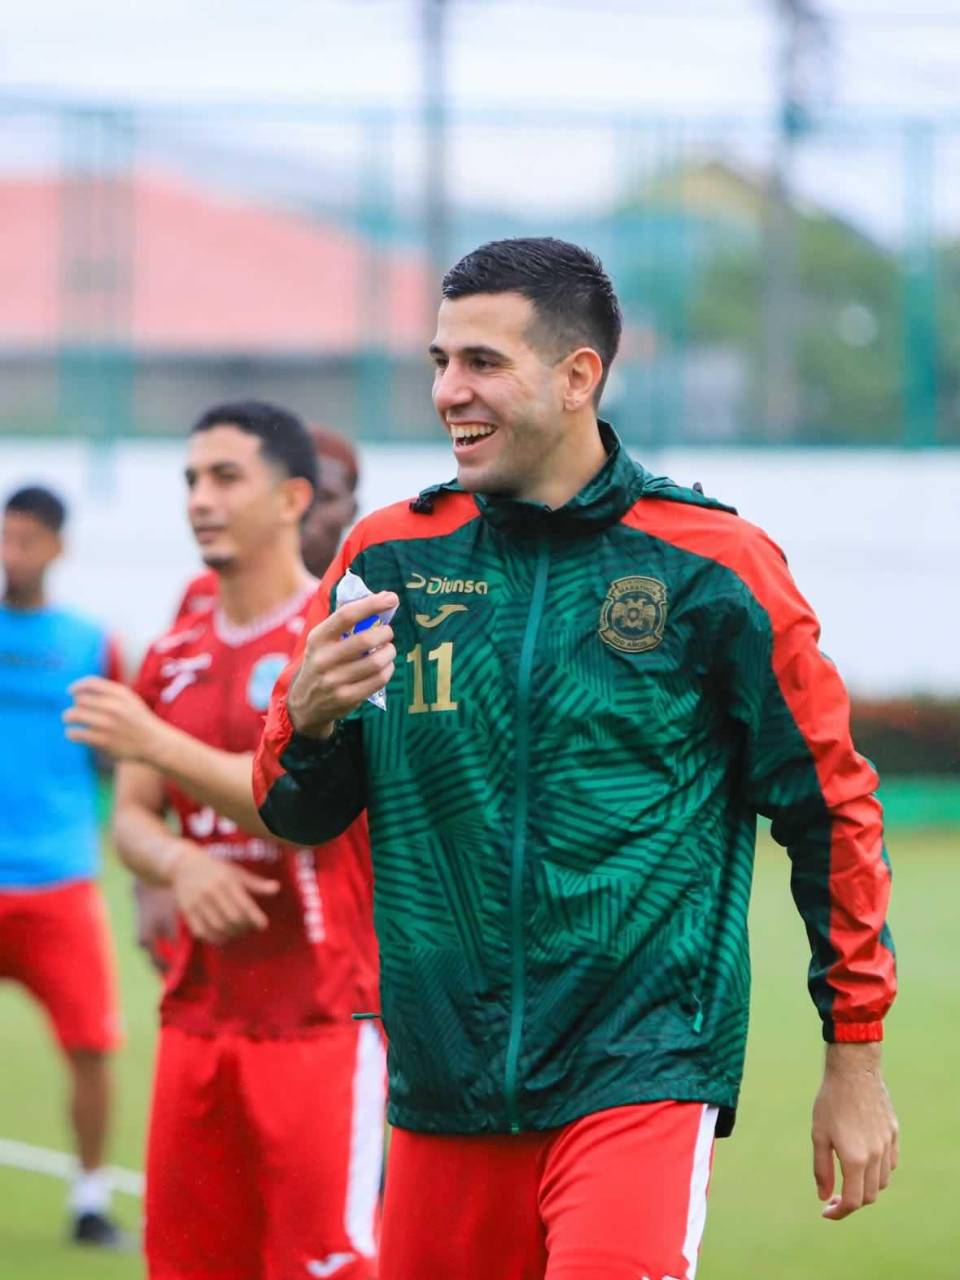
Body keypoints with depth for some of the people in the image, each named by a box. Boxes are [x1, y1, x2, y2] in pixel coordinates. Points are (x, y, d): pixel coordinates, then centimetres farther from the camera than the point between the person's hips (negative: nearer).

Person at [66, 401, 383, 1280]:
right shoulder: (175, 657, 15)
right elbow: (131, 819, 14)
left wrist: (159, 744, -22)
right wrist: (181, 865, -10)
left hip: (323, 1019, -7)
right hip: (200, 1016, 7)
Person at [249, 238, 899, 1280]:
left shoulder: (712, 568, -2)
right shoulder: (387, 558, 6)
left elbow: (830, 809, 5)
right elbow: (297, 814, 12)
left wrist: (856, 1059, 6)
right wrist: (308, 719, -11)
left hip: (643, 1076, -4)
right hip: (443, 1086, 4)